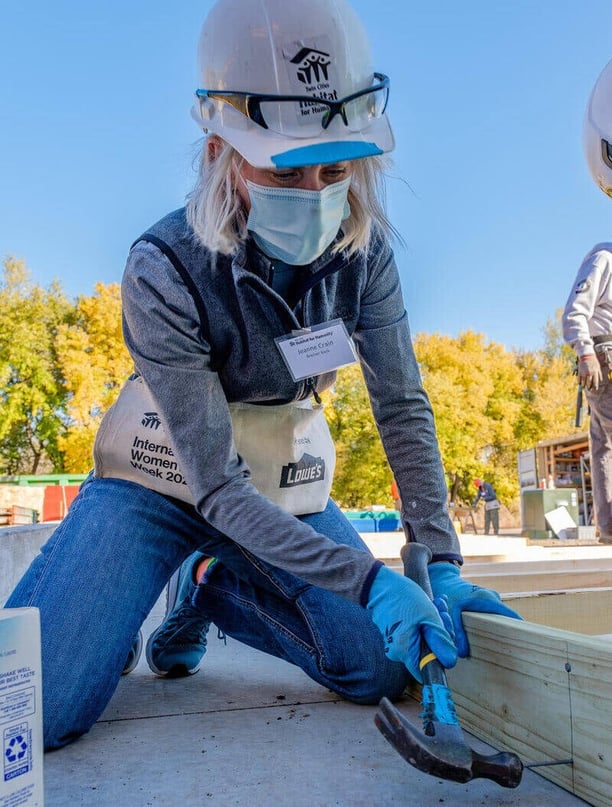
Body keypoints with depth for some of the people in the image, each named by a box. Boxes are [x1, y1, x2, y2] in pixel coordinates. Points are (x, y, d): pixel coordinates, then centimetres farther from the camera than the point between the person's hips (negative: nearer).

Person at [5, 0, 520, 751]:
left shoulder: (364, 249, -14)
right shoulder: (165, 271, -27)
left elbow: (403, 409, -10)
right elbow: (217, 487, -26)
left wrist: (440, 563, -18)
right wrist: (369, 579, -32)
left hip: (287, 486, 4)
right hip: (165, 483, -3)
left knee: (382, 672, -7)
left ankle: (209, 590, 15)